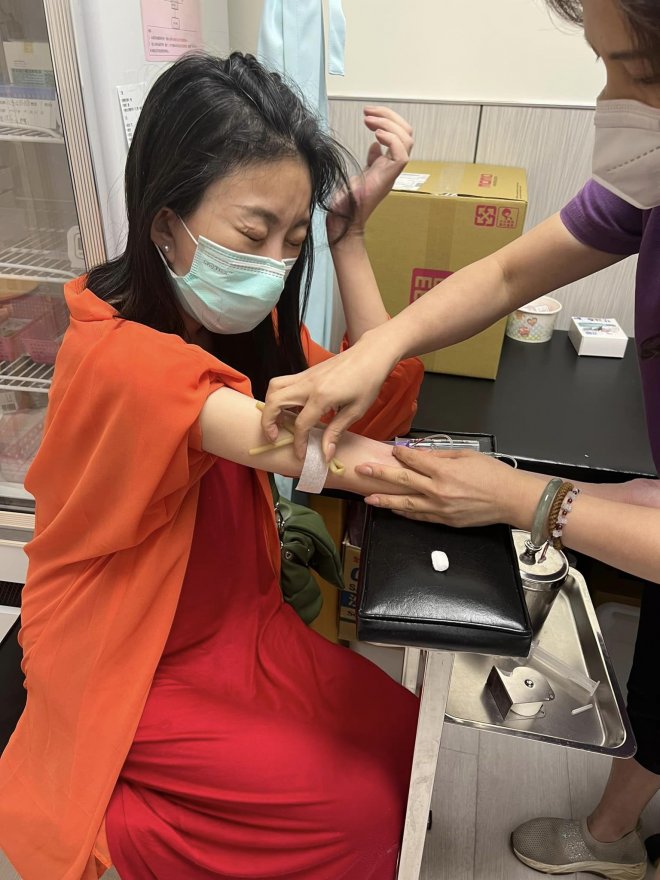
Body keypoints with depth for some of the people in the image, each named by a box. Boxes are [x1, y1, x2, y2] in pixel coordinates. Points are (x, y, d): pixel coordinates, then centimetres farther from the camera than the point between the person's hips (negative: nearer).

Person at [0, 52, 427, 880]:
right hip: (134, 673, -6)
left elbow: (379, 411, -12)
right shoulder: (117, 354, -28)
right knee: (357, 812, -7)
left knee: (405, 744, 2)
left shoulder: (248, 322, -4)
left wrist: (349, 229, -16)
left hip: (242, 623, 7)